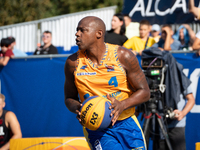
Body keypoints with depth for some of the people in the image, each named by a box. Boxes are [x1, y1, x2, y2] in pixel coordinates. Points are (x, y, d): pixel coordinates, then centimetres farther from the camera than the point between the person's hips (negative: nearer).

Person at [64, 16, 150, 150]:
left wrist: (122, 105, -23)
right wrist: (77, 108, -18)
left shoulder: (123, 56, -9)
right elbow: (69, 98, 7)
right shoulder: (73, 62, -4)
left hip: (127, 123, 1)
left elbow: (144, 92, -5)